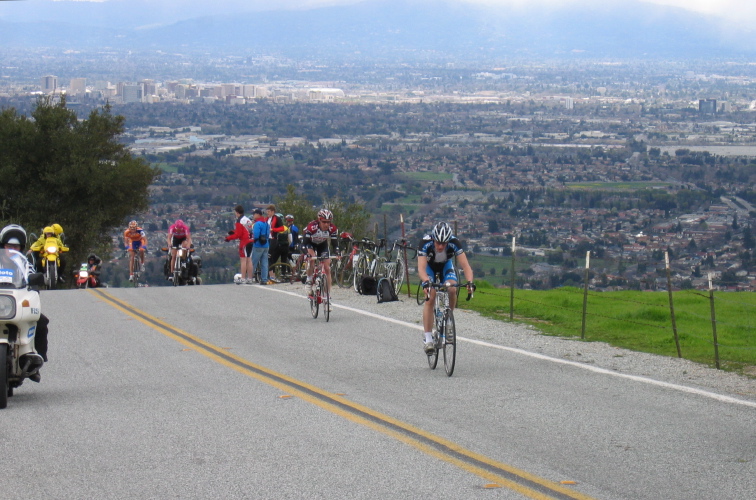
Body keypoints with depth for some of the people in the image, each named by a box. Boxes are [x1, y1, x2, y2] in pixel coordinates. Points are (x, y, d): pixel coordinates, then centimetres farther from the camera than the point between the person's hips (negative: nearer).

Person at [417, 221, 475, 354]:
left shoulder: (454, 243, -33)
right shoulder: (426, 243, -36)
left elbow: (465, 265, -35)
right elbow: (421, 268, -42)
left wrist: (470, 282, -53)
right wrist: (426, 282, -61)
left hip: (446, 265, 2)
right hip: (429, 266, -2)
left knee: (452, 290, -26)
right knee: (430, 297, -20)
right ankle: (428, 338, -17)